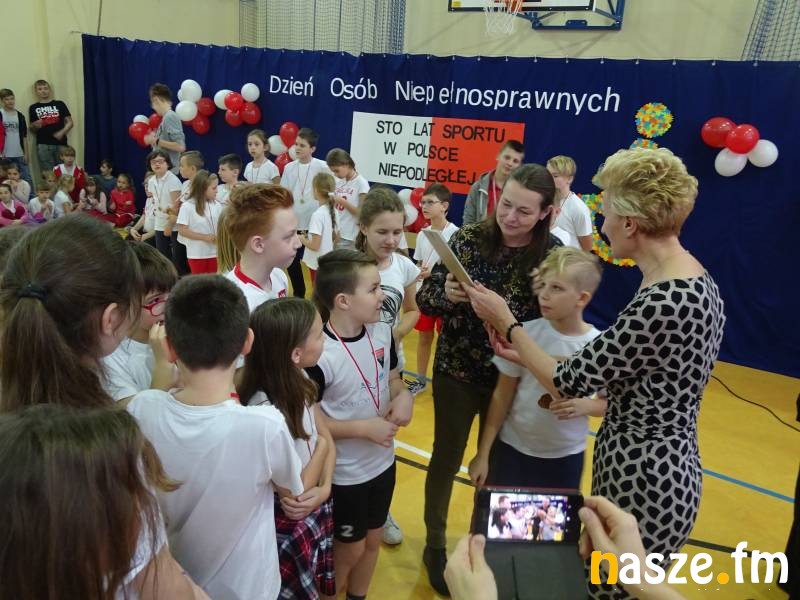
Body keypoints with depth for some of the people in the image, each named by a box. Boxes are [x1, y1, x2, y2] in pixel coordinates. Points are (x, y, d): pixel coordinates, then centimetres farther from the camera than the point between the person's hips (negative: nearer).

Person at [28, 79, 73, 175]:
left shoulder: (59, 104, 9)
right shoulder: (33, 108, 10)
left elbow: (70, 122, 6)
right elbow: (32, 129, 15)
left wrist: (62, 132, -10)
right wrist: (35, 126, -8)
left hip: (60, 143, 0)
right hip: (43, 145, 0)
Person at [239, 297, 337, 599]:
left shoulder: (299, 381, -9)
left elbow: (327, 438, 0)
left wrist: (325, 488, -16)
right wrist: (320, 448, -13)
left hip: (318, 507, 7)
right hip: (290, 523, -7)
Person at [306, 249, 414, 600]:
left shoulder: (382, 332, -7)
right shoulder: (319, 355, -28)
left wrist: (404, 396, -14)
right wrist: (364, 428, -24)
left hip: (382, 462, 6)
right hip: (344, 474, -6)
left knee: (373, 540, 24)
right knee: (349, 548, 16)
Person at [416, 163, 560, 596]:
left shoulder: (552, 254, -11)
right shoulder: (469, 238, -12)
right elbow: (425, 299, -8)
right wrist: (445, 294, -30)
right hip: (457, 371, -1)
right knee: (446, 459, 14)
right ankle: (435, 544, 39)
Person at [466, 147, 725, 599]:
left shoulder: (666, 300, -29)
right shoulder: (693, 280, 3)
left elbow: (570, 382, -20)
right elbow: (611, 369, 7)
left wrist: (506, 322, -8)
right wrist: (528, 357, 8)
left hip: (642, 478, -9)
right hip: (658, 470, 9)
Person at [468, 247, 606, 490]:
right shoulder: (526, 333, -14)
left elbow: (608, 403, 2)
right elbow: (502, 396, -5)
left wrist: (584, 406, -21)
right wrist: (483, 452, -2)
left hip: (565, 457, 1)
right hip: (512, 449, 0)